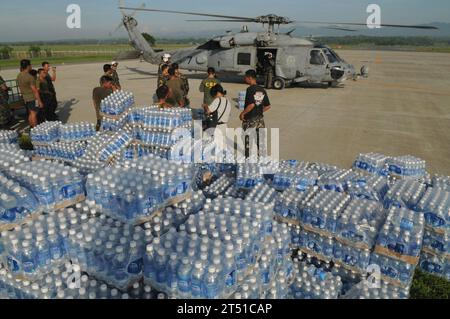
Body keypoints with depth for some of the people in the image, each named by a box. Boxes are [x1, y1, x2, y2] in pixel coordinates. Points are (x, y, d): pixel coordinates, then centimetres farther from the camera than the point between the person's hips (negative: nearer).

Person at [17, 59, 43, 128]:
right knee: (34, 114, -1)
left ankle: (31, 127, 25)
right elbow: (35, 90, -19)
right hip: (32, 98, -8)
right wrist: (40, 101, -15)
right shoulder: (30, 77, -20)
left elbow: (21, 88, 14)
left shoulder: (19, 76, 5)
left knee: (30, 114, 17)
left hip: (25, 98, 8)